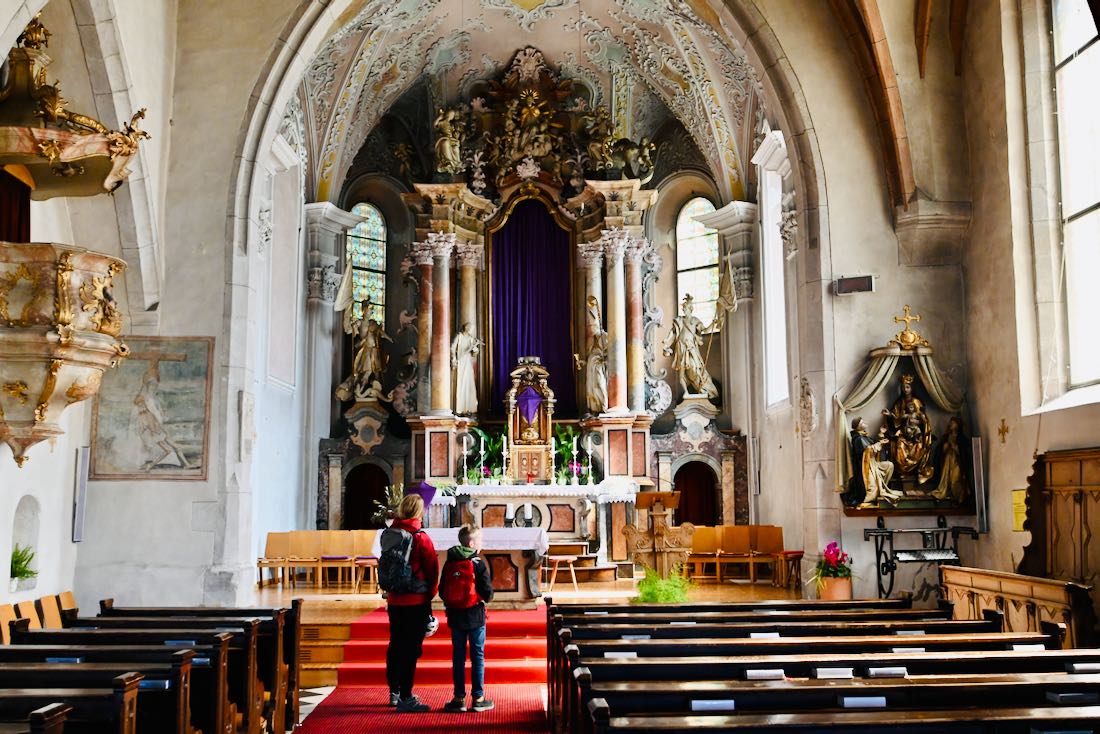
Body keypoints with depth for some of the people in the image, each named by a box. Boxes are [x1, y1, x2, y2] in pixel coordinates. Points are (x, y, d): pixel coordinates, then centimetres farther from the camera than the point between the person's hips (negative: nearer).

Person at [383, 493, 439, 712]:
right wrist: (430, 593, 7)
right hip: (416, 601, -6)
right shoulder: (420, 538, -15)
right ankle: (405, 698, 0)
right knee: (412, 649, -1)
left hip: (394, 600, 6)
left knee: (395, 645, 17)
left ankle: (394, 692, 28)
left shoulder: (388, 533, 2)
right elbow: (432, 569, -8)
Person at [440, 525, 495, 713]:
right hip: (475, 616, -4)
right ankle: (478, 698, 8)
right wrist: (486, 596, 9)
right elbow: (488, 594, -13)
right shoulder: (479, 563, -11)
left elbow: (442, 592, 6)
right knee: (477, 656, 5)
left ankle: (459, 698, 12)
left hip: (455, 616, 4)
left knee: (458, 656, 10)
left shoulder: (449, 563, 3)